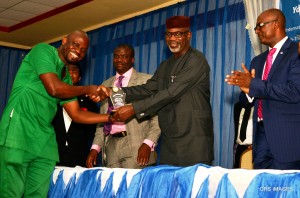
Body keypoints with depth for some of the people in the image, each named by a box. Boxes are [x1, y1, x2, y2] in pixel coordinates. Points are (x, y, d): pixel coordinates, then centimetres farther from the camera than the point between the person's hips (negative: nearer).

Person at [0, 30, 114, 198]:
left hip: (44, 139, 8)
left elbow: (77, 114, 19)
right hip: (18, 129, -8)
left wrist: (111, 118, 10)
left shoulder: (66, 77, 21)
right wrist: (88, 90, 1)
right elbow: (54, 88, -14)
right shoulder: (43, 50, -1)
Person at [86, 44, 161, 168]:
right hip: (111, 146, 4)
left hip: (136, 146, -4)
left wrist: (148, 143, -15)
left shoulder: (146, 80, 3)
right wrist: (95, 148, 10)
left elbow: (157, 116, -2)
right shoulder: (106, 85, 19)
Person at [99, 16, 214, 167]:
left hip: (194, 138, -7)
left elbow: (172, 92, -16)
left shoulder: (196, 60, -7)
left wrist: (134, 109, -18)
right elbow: (147, 89, 8)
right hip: (169, 139, 7)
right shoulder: (165, 66, 19)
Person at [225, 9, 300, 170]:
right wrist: (247, 90, -5)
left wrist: (253, 84, -15)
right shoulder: (258, 61, 18)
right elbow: (246, 100, 19)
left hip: (286, 135, -6)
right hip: (261, 134, 7)